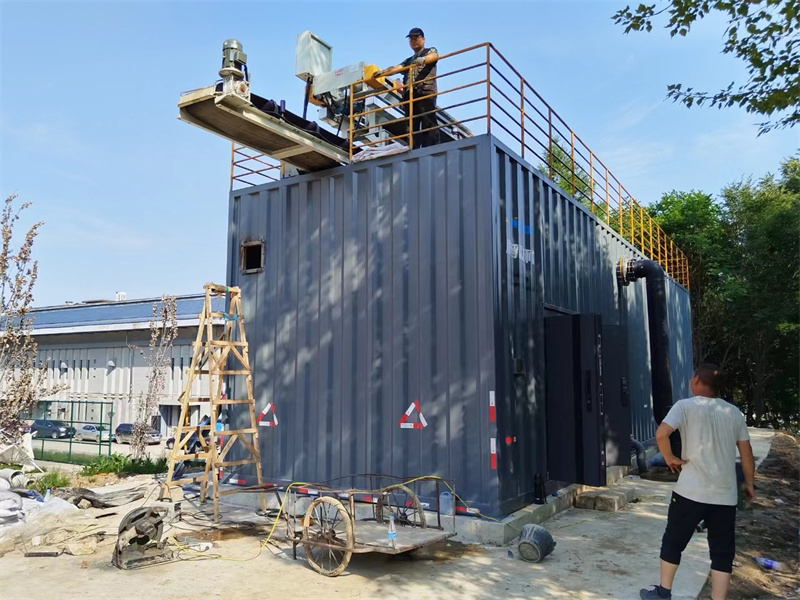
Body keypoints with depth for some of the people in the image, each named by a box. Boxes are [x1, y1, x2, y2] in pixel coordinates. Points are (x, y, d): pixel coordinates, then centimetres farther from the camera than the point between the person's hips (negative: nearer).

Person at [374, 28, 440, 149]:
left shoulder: (430, 51, 18)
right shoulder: (408, 61, 33)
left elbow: (434, 56, -6)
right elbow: (395, 68, 17)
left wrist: (423, 59, -30)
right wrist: (382, 72, -3)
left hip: (426, 92, -6)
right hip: (409, 94, 6)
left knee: (428, 123, -17)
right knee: (411, 126, -3)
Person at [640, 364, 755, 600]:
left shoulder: (686, 406, -6)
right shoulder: (734, 412, 8)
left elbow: (661, 433, -22)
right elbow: (746, 451, 12)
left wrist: (669, 458, -6)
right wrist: (749, 483, 24)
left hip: (691, 492, -3)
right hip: (725, 496, 4)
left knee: (673, 542, 13)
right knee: (722, 552, 11)